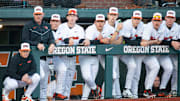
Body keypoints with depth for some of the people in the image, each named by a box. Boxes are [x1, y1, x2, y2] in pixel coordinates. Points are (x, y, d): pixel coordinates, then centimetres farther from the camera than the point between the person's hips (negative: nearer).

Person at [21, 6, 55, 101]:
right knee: (41, 75, -23)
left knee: (45, 80, 7)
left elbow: (51, 38, 10)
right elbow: (25, 41, -6)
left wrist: (52, 44, -14)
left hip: (45, 56, 6)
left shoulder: (47, 26, 17)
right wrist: (37, 44, -19)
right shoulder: (28, 26, 1)